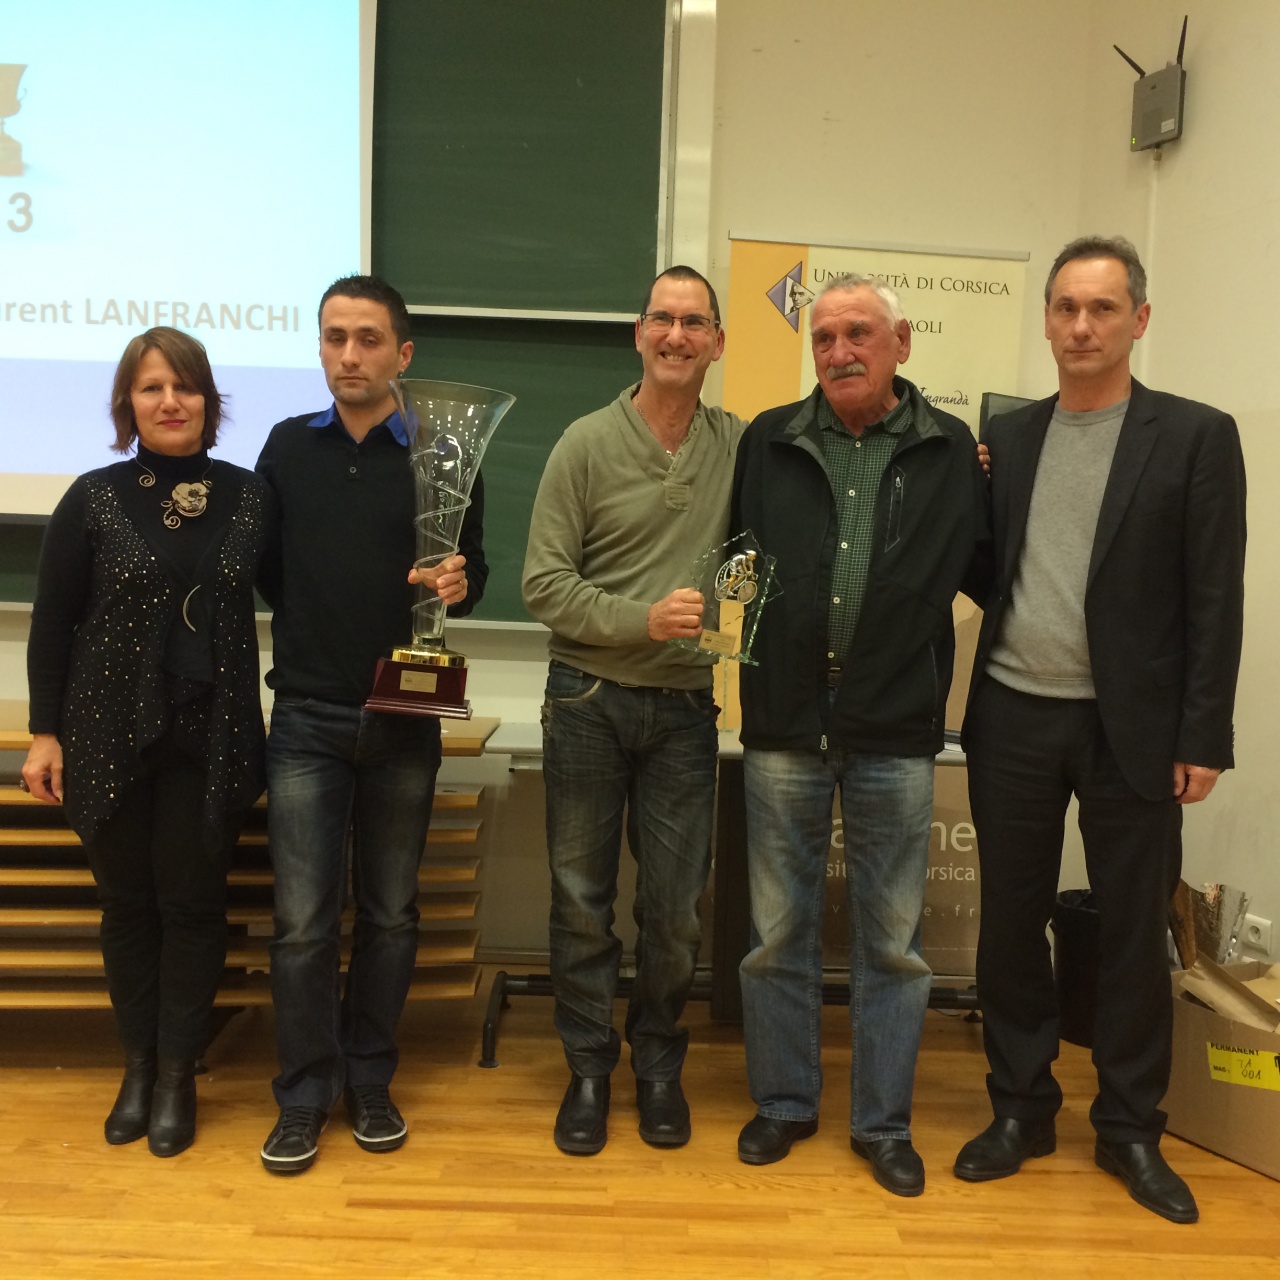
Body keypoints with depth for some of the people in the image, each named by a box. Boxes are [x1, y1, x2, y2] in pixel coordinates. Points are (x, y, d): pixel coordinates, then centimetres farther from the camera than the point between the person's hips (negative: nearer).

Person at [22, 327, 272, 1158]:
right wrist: (46, 732, -1)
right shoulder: (95, 498, -1)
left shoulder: (250, 496, 0)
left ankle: (178, 1074, 20)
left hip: (212, 736, 0)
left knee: (193, 902, 5)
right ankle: (139, 1064, 26)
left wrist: (264, 733, 0)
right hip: (111, 732, 0)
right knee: (129, 902, 10)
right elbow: (52, 623, 2)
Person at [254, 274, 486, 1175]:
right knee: (304, 921, 1)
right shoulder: (288, 446, 6)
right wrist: (295, 641, -1)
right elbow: (262, 564, 10)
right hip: (307, 717, 1)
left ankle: (369, 1082, 26)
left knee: (390, 914, 10)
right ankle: (305, 1096, 17)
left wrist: (458, 583, -15)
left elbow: (474, 569, 6)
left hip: (404, 720, 0)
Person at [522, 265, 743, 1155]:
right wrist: (642, 620, -17)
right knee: (583, 900, 10)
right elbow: (544, 583, -7)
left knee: (676, 908, 8)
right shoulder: (587, 444, -4)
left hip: (684, 707, 1)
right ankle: (589, 1068, 28)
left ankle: (659, 1064, 30)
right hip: (588, 700, -1)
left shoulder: (739, 447, 2)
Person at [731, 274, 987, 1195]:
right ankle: (785, 1102, 30)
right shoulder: (769, 443, 5)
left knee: (893, 940, 10)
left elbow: (979, 570, 4)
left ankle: (884, 1122, 27)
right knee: (780, 932, 11)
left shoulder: (950, 450, 3)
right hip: (785, 723, 1)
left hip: (897, 735, 0)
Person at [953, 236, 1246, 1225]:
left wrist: (1203, 737, -9)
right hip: (1014, 717, 3)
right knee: (1010, 922, 10)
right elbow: (986, 570, 10)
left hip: (1132, 726, -3)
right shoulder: (1008, 437, 9)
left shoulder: (1196, 436, -2)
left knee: (1134, 932, 8)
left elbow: (1216, 601, -5)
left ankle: (1131, 1130, 26)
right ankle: (1021, 1108, 27)